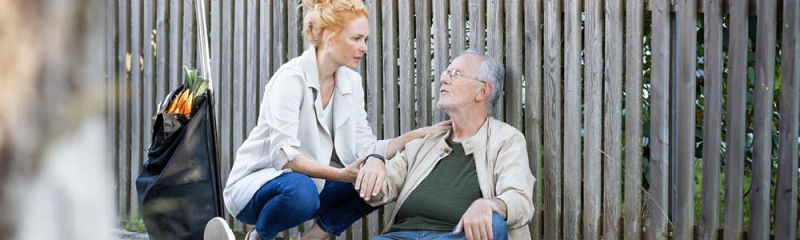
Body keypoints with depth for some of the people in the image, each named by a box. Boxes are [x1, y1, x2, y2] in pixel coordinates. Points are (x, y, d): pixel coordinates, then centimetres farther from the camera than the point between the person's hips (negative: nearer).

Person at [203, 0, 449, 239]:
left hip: (309, 183, 7)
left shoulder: (351, 82, 3)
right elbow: (283, 153, -27)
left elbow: (364, 149, -2)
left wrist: (419, 135, -12)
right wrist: (340, 174, -36)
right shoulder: (292, 77, -19)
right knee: (301, 190, -39)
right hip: (258, 182, -7)